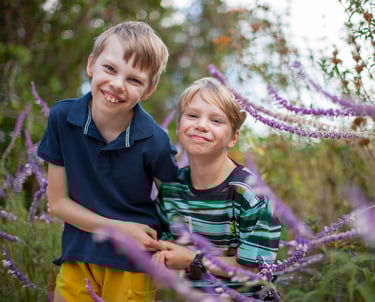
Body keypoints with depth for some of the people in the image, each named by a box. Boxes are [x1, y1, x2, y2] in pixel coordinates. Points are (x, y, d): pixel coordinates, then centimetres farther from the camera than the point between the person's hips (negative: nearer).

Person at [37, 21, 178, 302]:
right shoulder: (62, 117, -14)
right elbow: (58, 201, -7)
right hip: (77, 258, 2)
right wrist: (119, 228, -15)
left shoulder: (154, 142, -20)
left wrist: (169, 247, -17)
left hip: (133, 264, -2)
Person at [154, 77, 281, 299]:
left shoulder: (251, 193, -23)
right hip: (194, 294, 5)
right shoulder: (171, 186, -6)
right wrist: (164, 255, -13)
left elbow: (257, 268, -23)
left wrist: (195, 260, -20)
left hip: (246, 296, -4)